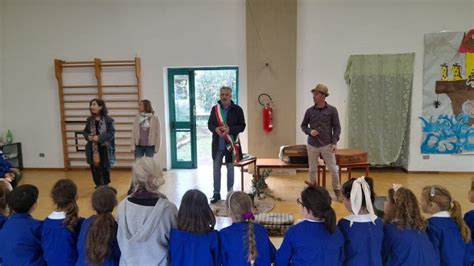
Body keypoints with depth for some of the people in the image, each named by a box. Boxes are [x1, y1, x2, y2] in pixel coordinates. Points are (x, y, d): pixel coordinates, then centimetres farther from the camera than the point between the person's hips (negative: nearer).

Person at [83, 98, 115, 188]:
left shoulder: (107, 119, -9)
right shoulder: (90, 120, 5)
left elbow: (111, 133, -11)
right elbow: (85, 131, 14)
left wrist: (99, 138, -21)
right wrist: (88, 136, -9)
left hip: (104, 148, -4)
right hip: (93, 148, 4)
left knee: (104, 168, 6)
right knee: (94, 168, 8)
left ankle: (105, 186, 22)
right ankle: (99, 186, 25)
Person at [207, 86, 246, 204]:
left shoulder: (237, 109, -5)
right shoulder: (215, 109, 3)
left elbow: (242, 126, -6)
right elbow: (209, 124, 7)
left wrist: (229, 129, -22)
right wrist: (215, 129, -16)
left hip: (231, 143, -2)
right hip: (217, 144, 2)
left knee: (230, 168, 10)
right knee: (216, 168, 7)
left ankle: (230, 192, 23)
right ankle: (216, 193, 18)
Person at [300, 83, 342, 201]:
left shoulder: (332, 110, -3)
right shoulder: (309, 111, 2)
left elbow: (337, 127, -1)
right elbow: (303, 126, 10)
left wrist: (334, 142, -10)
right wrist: (309, 131, -10)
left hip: (327, 145, -2)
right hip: (312, 145, 2)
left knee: (333, 169, 2)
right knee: (312, 170, 10)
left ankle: (337, 191, 18)